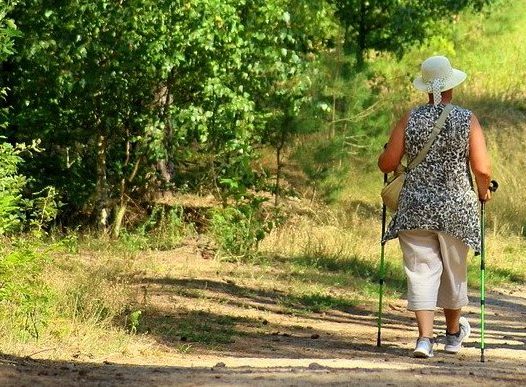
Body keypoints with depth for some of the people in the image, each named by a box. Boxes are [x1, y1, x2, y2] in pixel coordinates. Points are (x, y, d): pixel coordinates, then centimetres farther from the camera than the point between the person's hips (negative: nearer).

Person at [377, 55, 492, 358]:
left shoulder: (410, 120, -3)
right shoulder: (468, 120, -5)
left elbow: (386, 164, -3)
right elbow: (482, 169, -11)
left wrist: (392, 163, 21)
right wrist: (484, 191, 10)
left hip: (415, 206, 0)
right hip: (456, 208, 0)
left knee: (422, 270, 2)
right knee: (454, 271, 17)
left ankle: (425, 337, -10)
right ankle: (454, 333, 35)